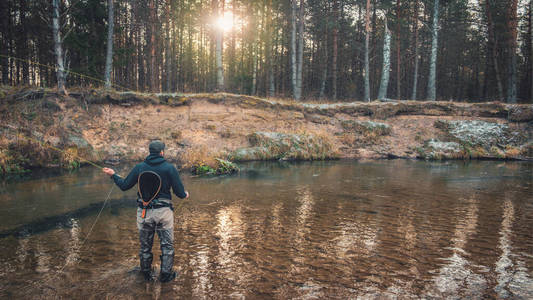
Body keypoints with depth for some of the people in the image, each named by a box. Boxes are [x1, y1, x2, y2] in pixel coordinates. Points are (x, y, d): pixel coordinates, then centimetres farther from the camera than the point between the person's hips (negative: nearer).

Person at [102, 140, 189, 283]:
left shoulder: (139, 167, -1)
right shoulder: (169, 168, -7)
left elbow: (124, 186, 6)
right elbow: (179, 192, -8)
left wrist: (113, 174, 23)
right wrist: (185, 195, 16)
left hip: (144, 212, 3)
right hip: (163, 212, -2)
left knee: (145, 245, 18)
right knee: (167, 244, 12)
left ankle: (146, 273, 32)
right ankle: (166, 274, 18)